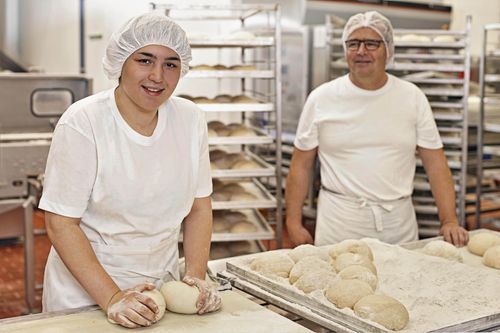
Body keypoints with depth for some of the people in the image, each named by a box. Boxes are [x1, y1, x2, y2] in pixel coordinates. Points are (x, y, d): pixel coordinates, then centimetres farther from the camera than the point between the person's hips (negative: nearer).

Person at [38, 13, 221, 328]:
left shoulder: (191, 119, -6)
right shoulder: (82, 122, -19)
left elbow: (199, 207, 1)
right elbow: (61, 223, -18)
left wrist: (197, 276, -9)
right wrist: (112, 298, -23)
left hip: (163, 288, 4)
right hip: (84, 293, -4)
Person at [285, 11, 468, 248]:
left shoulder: (413, 97, 2)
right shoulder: (321, 98, -2)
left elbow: (435, 164, 1)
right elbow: (301, 166, 1)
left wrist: (449, 221, -8)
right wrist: (294, 223, -4)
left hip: (399, 221, 2)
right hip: (339, 222, -1)